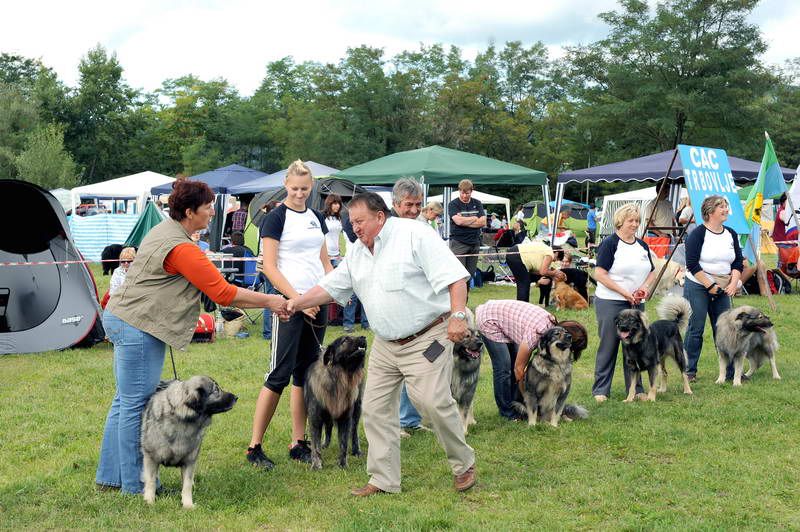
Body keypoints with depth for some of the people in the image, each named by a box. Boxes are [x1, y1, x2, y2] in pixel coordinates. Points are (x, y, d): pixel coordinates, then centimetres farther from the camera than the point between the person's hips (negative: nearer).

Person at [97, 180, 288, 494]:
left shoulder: (164, 232, 14)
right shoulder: (182, 249, -19)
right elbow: (222, 293, -16)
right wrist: (269, 301, -6)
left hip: (121, 319, 11)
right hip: (137, 327, -11)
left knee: (125, 401, 15)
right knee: (136, 406, -5)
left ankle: (109, 477, 22)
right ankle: (135, 485, 2)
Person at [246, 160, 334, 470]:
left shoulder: (316, 218, 14)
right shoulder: (276, 218, -5)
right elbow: (269, 266, -10)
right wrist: (297, 299, -16)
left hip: (317, 302, 6)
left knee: (306, 373, 9)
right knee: (280, 374, -8)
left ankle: (298, 444, 15)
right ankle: (254, 447, -1)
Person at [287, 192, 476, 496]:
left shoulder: (414, 235, -12)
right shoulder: (357, 253, 12)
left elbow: (454, 277, -17)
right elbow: (330, 287, 16)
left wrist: (458, 315, -26)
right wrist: (297, 303, 4)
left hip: (427, 339, -8)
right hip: (385, 345, 8)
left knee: (434, 402, -14)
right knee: (376, 408, 5)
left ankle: (463, 464, 10)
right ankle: (384, 480, 14)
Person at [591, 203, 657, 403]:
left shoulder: (642, 245, 13)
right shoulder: (610, 243, -7)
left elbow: (651, 272, 22)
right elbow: (599, 274, -14)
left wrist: (645, 286, -1)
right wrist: (625, 293, -16)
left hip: (636, 303, 6)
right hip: (610, 303, -6)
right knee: (608, 346, -2)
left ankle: (635, 389, 15)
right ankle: (601, 390, 6)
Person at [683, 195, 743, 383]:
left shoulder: (731, 234, 8)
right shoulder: (698, 234, -10)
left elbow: (738, 262, 10)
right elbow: (692, 264, -14)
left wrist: (733, 283, -5)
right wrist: (710, 286, -15)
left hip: (722, 290, 5)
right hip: (698, 287, -5)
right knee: (695, 329, -2)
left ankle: (731, 371, 9)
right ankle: (689, 370, 8)